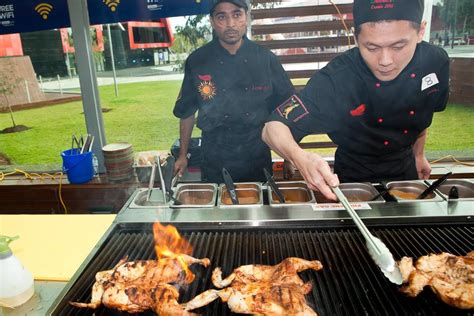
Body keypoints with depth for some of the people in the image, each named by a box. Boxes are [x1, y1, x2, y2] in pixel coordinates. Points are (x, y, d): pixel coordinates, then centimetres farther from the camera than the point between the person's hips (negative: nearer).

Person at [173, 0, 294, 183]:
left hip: (258, 161, 1)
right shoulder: (197, 62, -8)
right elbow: (187, 112, 2)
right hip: (214, 163, 0)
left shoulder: (266, 60, -7)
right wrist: (183, 155, 6)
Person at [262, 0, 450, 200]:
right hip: (354, 180, -4)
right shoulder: (334, 80, -33)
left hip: (407, 170, 5)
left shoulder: (436, 62, -18)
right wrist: (299, 157, -56)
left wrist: (419, 154, 14)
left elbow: (422, 117, 2)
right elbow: (274, 127, -36)